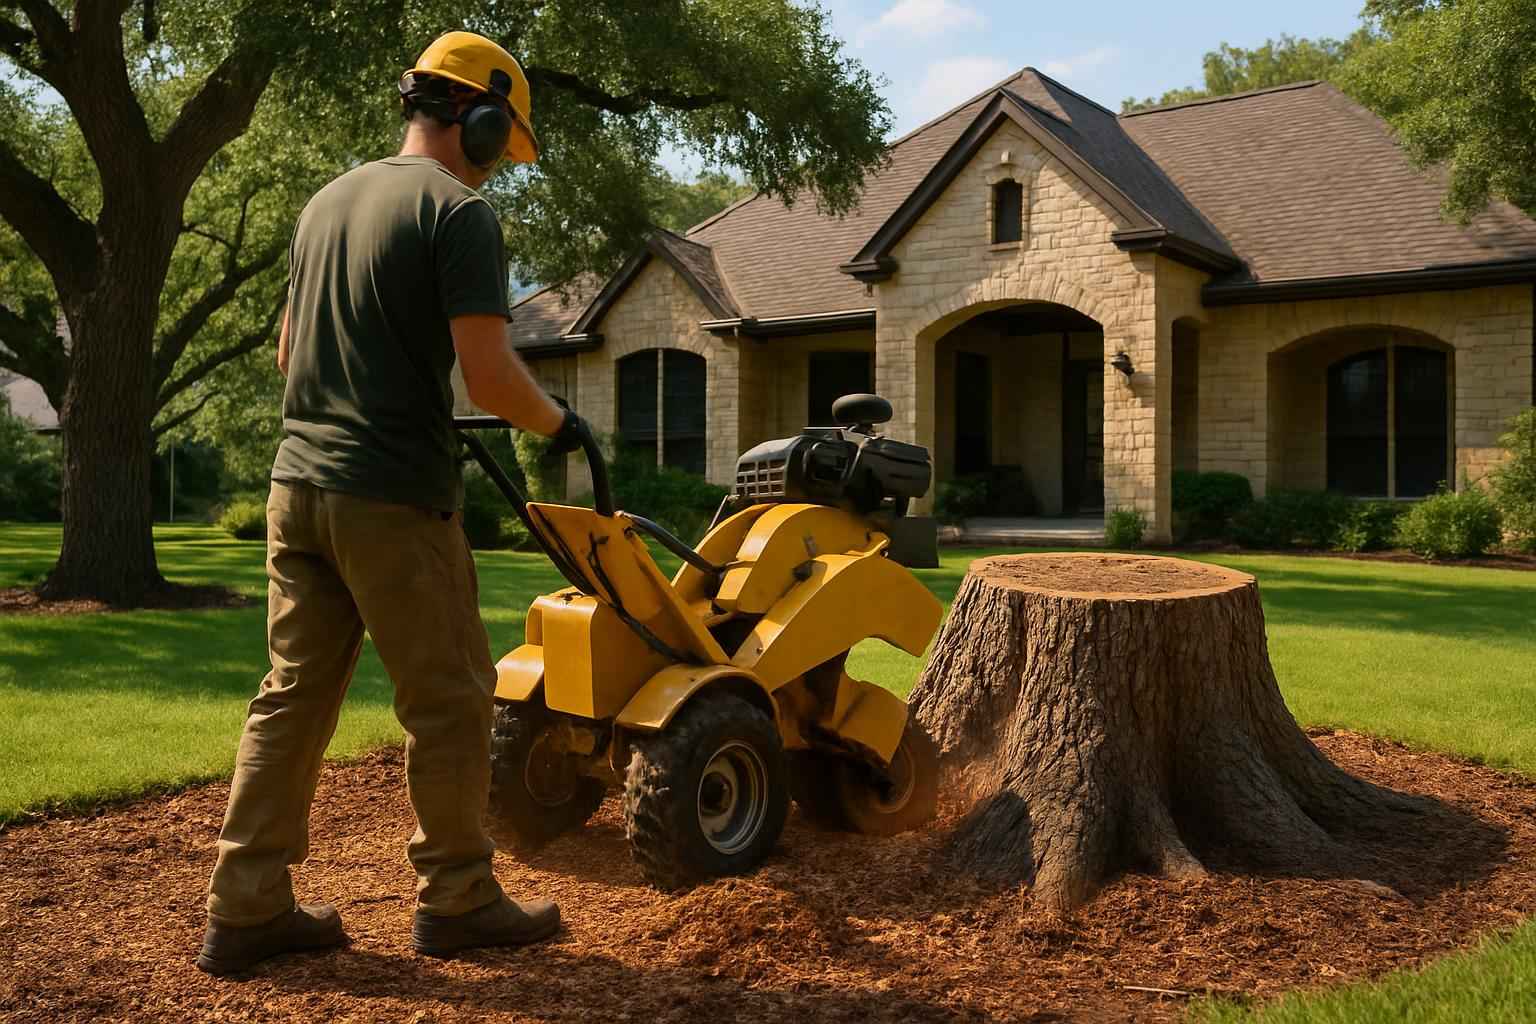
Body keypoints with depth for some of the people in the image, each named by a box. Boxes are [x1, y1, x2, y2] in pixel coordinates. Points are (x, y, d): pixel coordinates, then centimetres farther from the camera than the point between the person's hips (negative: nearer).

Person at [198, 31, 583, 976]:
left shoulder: (329, 201, 17)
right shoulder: (458, 212, -9)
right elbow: (490, 376, -17)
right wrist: (559, 422, 1)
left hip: (299, 483, 8)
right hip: (395, 498, -8)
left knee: (294, 697, 12)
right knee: (449, 703, 5)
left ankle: (247, 909, 17)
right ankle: (457, 900, 16)